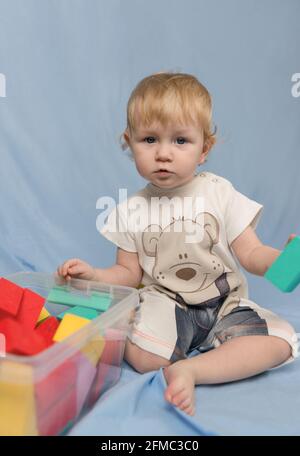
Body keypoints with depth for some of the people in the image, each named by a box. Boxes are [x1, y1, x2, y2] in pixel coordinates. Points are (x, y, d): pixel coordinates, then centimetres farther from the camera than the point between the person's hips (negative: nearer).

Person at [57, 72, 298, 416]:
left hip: (225, 304, 1)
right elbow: (130, 274, 4)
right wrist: (94, 275, -14)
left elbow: (251, 254, -6)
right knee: (139, 354, -27)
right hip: (165, 306, 0)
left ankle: (189, 368, -17)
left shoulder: (220, 194, -5)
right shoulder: (131, 211, -2)